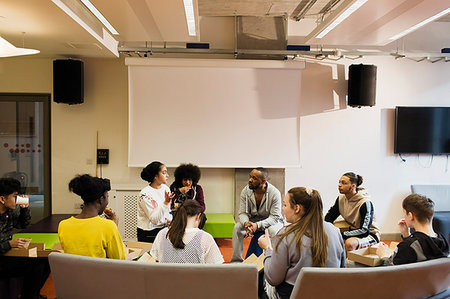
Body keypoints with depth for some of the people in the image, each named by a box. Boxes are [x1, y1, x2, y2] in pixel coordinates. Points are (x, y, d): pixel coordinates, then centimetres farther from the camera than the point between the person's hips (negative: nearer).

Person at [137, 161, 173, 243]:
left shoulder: (166, 188, 5)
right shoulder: (145, 194, -15)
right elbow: (154, 219, -18)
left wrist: (169, 219, -2)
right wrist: (166, 202, -26)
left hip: (164, 229, 6)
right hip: (148, 234, -6)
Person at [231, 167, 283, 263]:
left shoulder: (274, 193, -23)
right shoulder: (245, 191, -13)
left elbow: (275, 217, -23)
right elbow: (242, 213, -10)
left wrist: (258, 225, -37)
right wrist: (246, 223, -35)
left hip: (271, 221, -3)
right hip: (252, 219, 3)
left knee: (274, 231, -36)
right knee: (237, 227, -22)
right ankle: (236, 260, -12)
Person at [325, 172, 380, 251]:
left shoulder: (365, 203, -23)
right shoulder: (341, 199, -4)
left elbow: (364, 231, -25)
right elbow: (330, 216, 7)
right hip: (352, 232, 6)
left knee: (349, 243, -36)